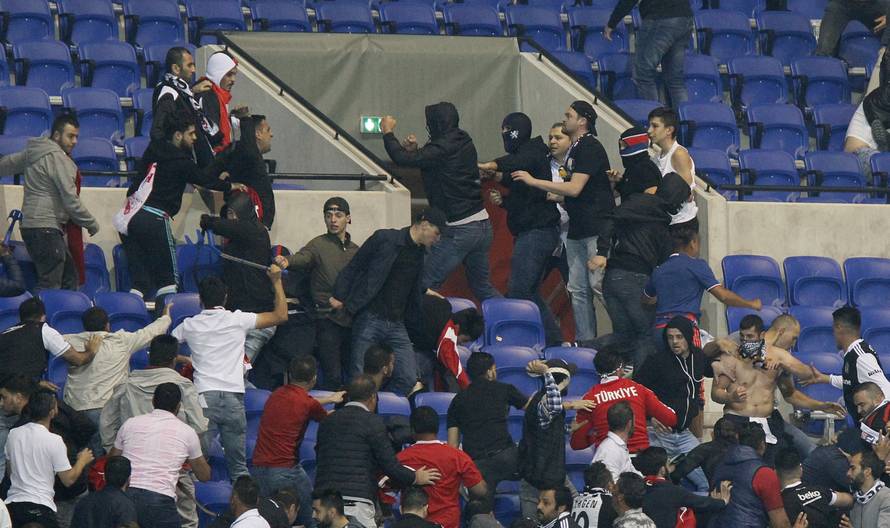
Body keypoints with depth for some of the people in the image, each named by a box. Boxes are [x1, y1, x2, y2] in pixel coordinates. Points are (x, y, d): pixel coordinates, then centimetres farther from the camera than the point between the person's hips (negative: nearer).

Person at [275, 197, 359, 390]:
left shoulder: (355, 250, 16)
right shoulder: (319, 245, -1)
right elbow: (302, 258, -21)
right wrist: (287, 261, -43)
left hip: (351, 321, 5)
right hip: (327, 319, -5)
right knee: (333, 377, -11)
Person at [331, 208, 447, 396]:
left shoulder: (420, 253, 15)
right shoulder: (385, 239, -4)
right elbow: (353, 268, -2)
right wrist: (340, 298, -7)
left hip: (397, 324, 6)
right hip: (370, 319, -6)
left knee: (409, 379, -8)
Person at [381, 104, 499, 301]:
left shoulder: (442, 149, -17)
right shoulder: (465, 143, 10)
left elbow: (402, 159, -16)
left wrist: (388, 132, 0)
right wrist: (415, 150, 8)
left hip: (460, 231, -9)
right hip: (483, 225, 9)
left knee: (426, 284, -6)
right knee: (482, 286, 17)